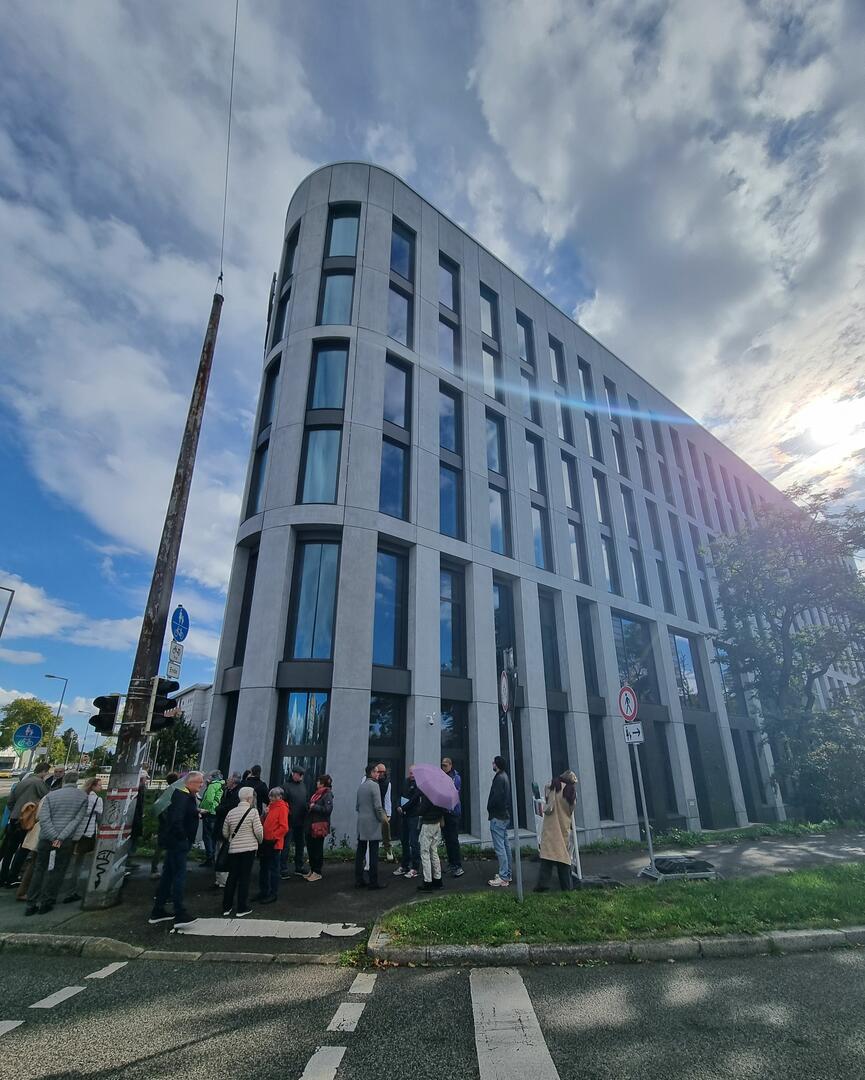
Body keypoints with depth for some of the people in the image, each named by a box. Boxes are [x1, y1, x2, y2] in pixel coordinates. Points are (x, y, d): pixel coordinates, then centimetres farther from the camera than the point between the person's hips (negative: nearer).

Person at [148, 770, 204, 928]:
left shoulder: (188, 796, 13)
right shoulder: (182, 796, -19)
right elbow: (176, 820, -28)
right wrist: (182, 837, -18)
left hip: (175, 843, 10)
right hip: (178, 843, -10)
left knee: (168, 875, 16)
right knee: (179, 876, -7)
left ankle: (158, 911, 26)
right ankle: (180, 914, -4)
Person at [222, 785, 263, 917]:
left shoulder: (231, 812, 3)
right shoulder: (253, 811, -12)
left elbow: (225, 833, 9)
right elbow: (258, 831, -13)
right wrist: (260, 841, 8)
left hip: (233, 849, 4)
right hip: (249, 848, -4)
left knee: (232, 877, 15)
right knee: (245, 877, 5)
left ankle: (227, 907, 22)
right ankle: (242, 908, 11)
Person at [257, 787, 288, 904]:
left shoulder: (282, 808, -13)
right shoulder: (270, 806, 11)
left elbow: (284, 827, -19)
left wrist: (273, 838, -20)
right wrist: (264, 815, 2)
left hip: (274, 844, -8)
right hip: (265, 842, 8)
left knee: (273, 869, 3)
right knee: (263, 868, 17)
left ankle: (273, 894, 14)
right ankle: (263, 892, 30)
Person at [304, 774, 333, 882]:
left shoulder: (327, 795, -12)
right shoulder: (316, 793, 13)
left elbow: (328, 809, -22)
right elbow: (309, 805, 23)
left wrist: (314, 807, -17)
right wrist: (309, 806, 1)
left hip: (319, 826, -8)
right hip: (311, 825, 8)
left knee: (317, 849, 1)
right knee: (310, 847, 13)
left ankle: (317, 873, 12)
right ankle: (312, 870, 27)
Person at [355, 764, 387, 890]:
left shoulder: (361, 786, 12)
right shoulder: (374, 785, -12)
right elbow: (378, 806, -16)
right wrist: (381, 818, -3)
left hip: (361, 823, 8)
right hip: (372, 823, -8)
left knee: (360, 852, 10)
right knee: (373, 854, -3)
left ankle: (359, 881, 15)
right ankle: (373, 882, 0)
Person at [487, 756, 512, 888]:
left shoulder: (499, 778, -18)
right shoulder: (505, 777, 13)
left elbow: (496, 798, -24)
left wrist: (489, 808, -7)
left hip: (497, 817, -10)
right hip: (505, 815, 10)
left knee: (499, 848, -6)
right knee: (505, 846, 15)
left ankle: (503, 878, -4)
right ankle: (507, 874, 23)